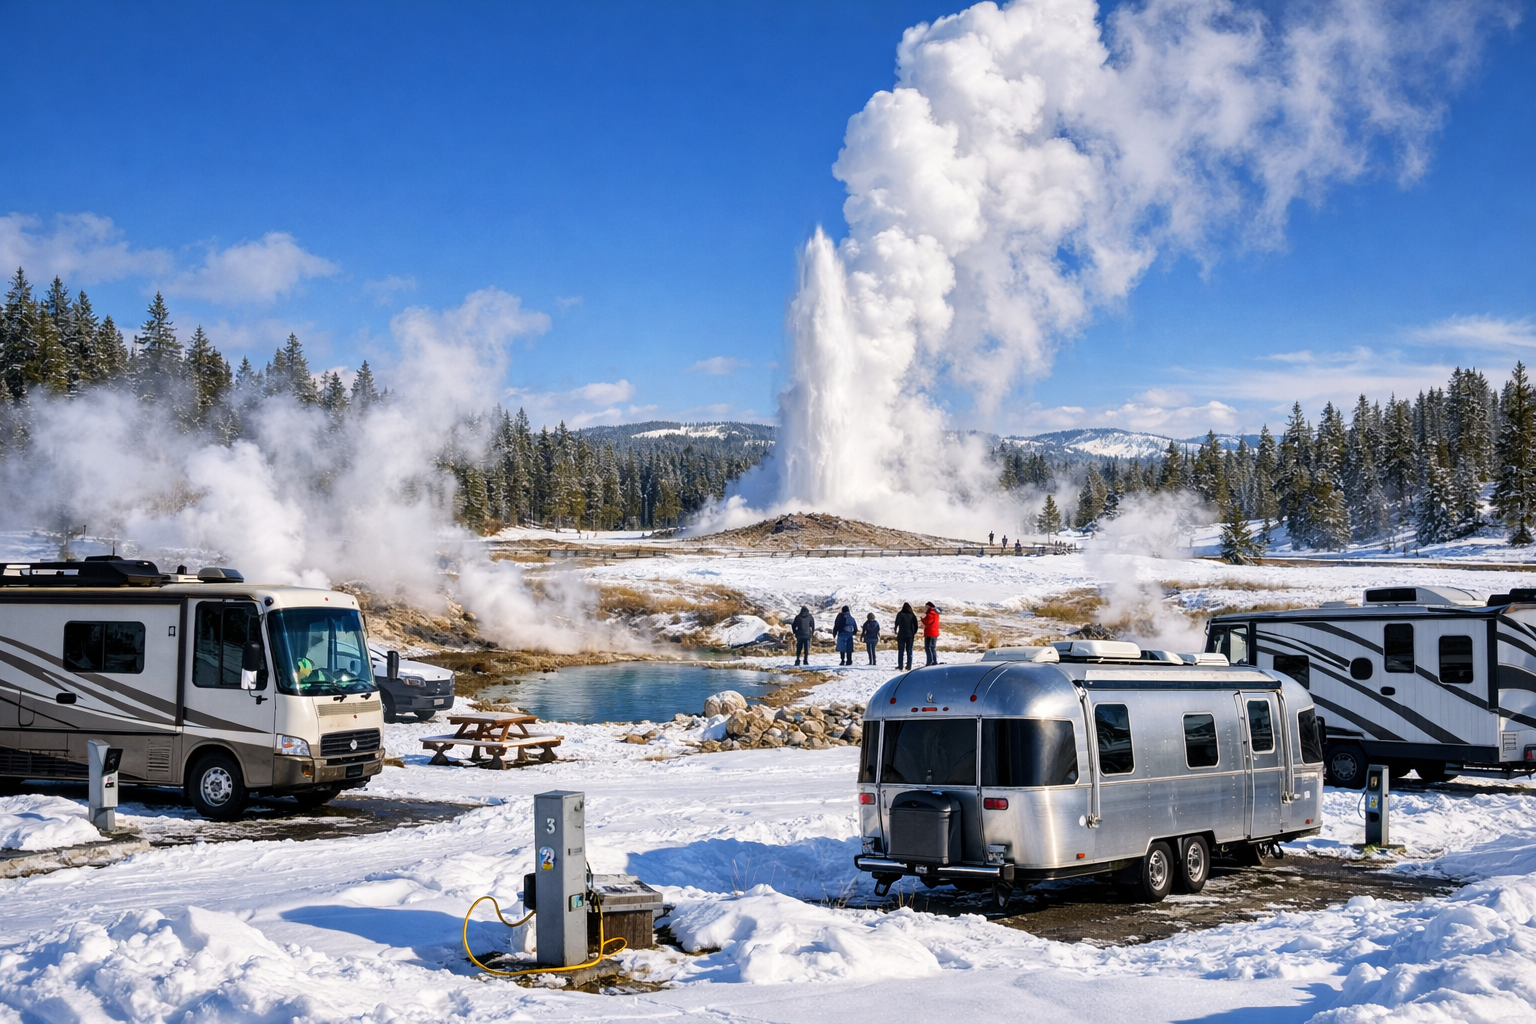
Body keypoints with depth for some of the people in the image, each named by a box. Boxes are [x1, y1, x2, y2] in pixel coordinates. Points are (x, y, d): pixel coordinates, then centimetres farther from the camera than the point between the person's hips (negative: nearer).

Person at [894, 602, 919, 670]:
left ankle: (900, 666, -2)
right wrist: (914, 632, 14)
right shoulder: (912, 615, 1)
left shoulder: (900, 614, -6)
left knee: (900, 651, 2)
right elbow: (916, 625, 2)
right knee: (909, 651, 8)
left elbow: (897, 623, -6)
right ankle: (909, 666, 5)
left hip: (901, 635, -2)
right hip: (910, 635, 2)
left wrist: (896, 632, 7)